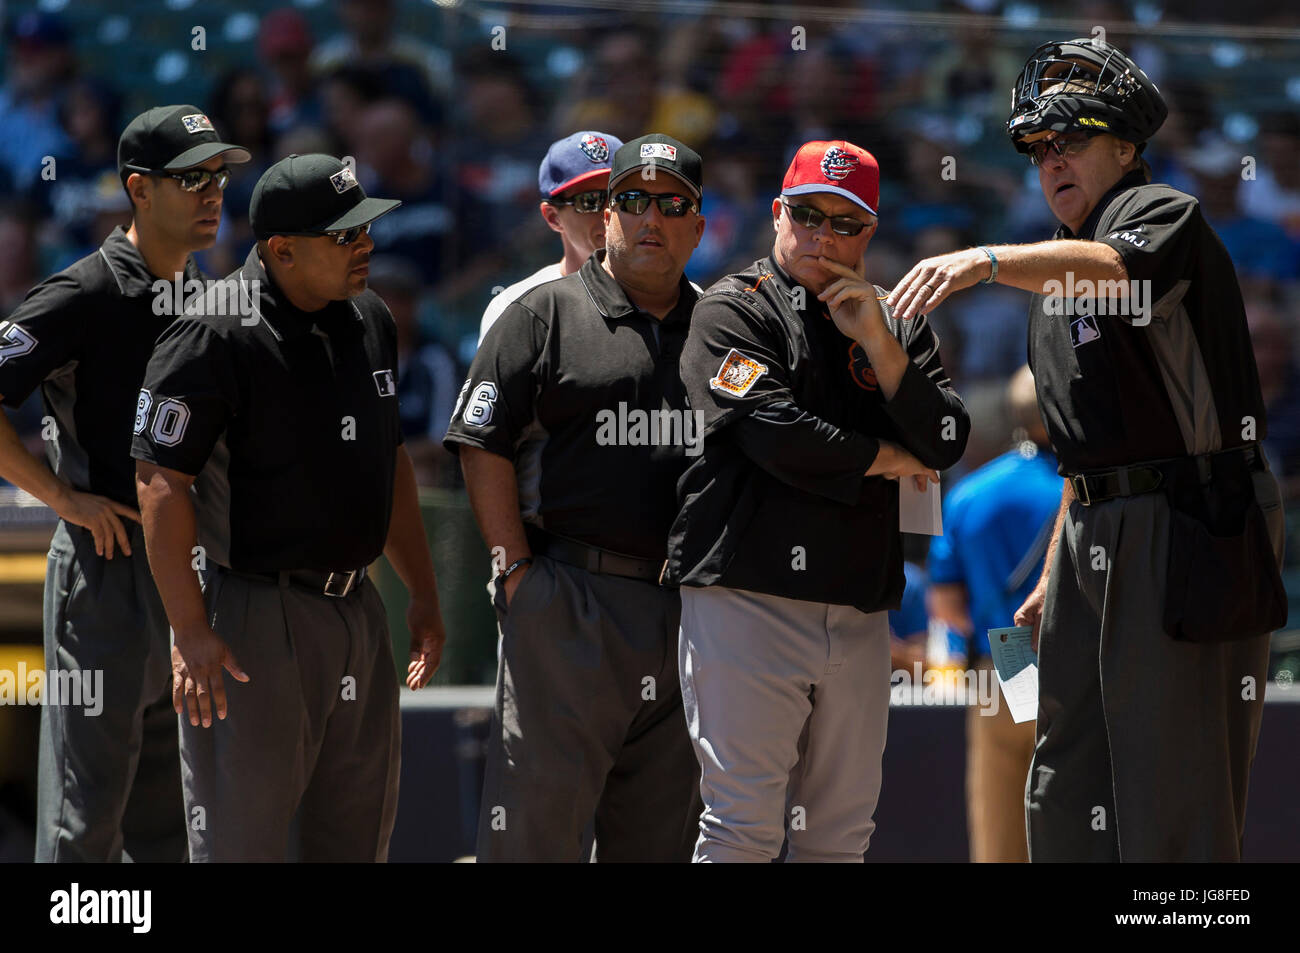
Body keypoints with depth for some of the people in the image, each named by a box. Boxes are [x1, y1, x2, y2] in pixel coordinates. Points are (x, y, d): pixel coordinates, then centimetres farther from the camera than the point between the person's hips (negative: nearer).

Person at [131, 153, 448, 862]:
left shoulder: (369, 320, 11)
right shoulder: (214, 336, -14)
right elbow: (161, 484, -16)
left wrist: (422, 593, 18)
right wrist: (191, 632, -20)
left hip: (358, 612, 8)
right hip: (254, 614, -8)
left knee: (359, 833, 13)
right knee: (241, 839, -5)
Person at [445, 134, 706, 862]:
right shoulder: (546, 314, 3)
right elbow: (484, 448, -1)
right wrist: (518, 570, -7)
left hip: (687, 608, 4)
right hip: (569, 603, -4)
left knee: (662, 830, 7)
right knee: (540, 810, -8)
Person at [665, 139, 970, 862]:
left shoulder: (901, 329, 18)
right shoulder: (735, 309, 2)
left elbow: (945, 444, 4)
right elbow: (773, 431, -12)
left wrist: (876, 341, -5)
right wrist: (887, 458, 0)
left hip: (859, 618, 5)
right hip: (747, 599, -5)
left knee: (841, 832, 5)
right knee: (744, 828, -11)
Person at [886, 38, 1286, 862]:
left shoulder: (1163, 213, -4)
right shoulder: (1056, 275, 24)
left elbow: (1114, 266, -30)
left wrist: (986, 262, -44)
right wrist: (1056, 576, 23)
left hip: (1185, 529, -9)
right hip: (1097, 532, 9)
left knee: (1173, 799, -12)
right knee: (1065, 797, 9)